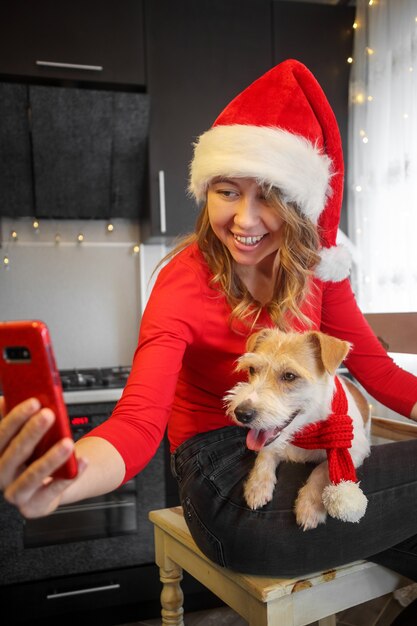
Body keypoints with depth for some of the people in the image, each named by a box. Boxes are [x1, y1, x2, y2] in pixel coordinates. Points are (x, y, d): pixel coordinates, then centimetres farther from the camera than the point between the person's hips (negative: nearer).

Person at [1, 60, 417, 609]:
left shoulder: (315, 264, -4)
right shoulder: (186, 282, -18)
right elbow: (138, 423, -29)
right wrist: (56, 482, -49)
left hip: (300, 456, 5)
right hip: (228, 484, -5)